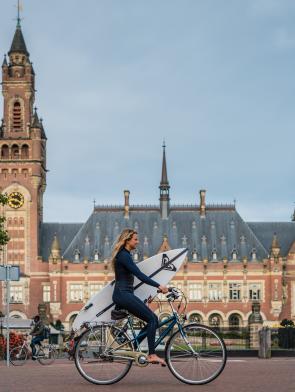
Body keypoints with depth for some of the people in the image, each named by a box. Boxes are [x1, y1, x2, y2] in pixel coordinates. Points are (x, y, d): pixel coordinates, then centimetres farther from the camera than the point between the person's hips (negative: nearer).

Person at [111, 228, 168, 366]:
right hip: (123, 294, -10)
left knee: (153, 319, 4)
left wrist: (157, 286, 25)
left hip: (126, 294, 10)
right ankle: (152, 355, -14)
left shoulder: (125, 255, 19)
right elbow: (139, 274, -21)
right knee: (152, 319, -14)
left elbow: (137, 275, 26)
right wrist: (158, 286, -24)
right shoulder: (123, 255, -13)